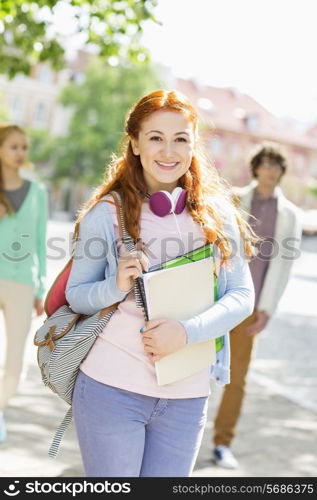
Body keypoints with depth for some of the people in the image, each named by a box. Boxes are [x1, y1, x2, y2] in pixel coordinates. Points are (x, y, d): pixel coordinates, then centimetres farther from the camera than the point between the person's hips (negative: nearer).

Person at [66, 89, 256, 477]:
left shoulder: (217, 215, 3)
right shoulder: (107, 213, -2)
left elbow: (242, 296, 0)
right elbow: (75, 295, 2)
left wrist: (187, 332, -15)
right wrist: (117, 286, -19)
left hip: (188, 397, 3)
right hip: (111, 389, -2)